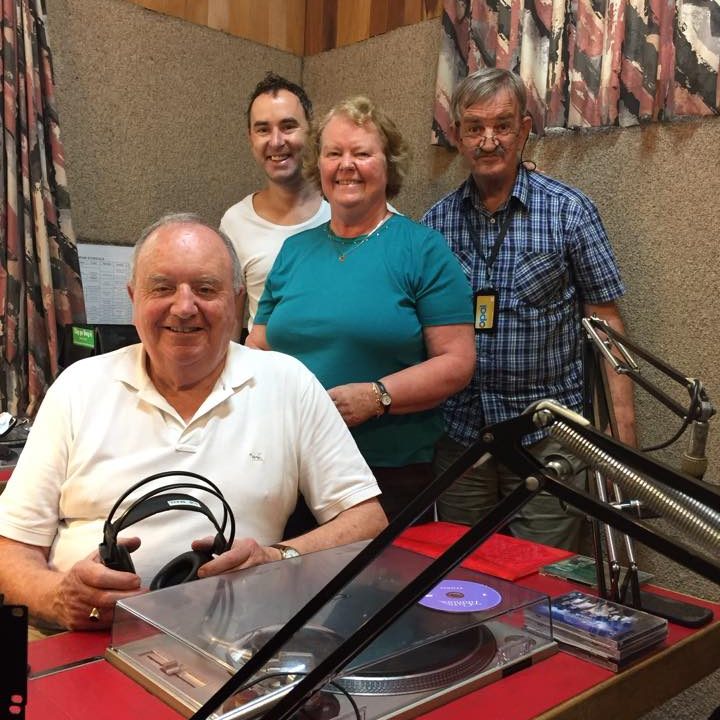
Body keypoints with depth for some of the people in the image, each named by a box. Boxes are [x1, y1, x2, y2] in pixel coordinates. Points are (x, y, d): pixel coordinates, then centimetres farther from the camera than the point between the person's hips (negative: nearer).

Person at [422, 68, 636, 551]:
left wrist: (622, 435, -9)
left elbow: (606, 325, -3)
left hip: (547, 436, -2)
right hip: (459, 434, 3)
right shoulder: (436, 220, 3)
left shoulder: (569, 211, -5)